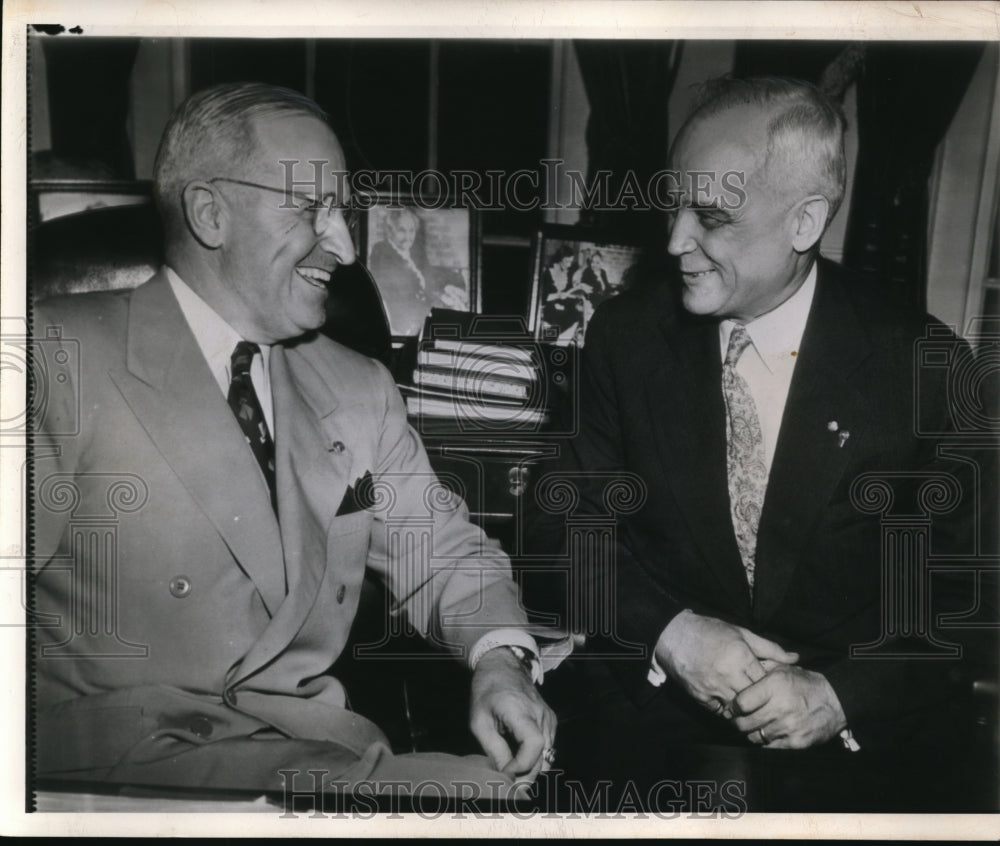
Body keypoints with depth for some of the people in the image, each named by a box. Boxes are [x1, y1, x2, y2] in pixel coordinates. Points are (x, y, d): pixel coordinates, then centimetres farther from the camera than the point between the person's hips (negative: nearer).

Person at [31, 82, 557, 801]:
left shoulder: (362, 392, 15)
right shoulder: (59, 355, -3)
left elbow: (444, 553, 19)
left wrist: (499, 659, -2)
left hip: (315, 750, 7)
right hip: (123, 766, -6)